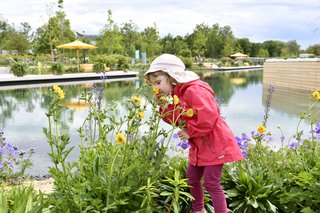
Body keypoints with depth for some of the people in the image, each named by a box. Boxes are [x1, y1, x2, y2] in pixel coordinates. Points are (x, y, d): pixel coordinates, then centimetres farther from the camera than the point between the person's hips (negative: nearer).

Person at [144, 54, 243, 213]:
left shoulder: (194, 90, -25)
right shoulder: (176, 93, 7)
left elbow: (208, 117, -33)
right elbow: (178, 120, 10)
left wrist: (189, 132, -21)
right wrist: (163, 106, -5)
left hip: (214, 143, -10)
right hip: (199, 146, 10)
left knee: (211, 183, -5)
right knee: (192, 178, 20)